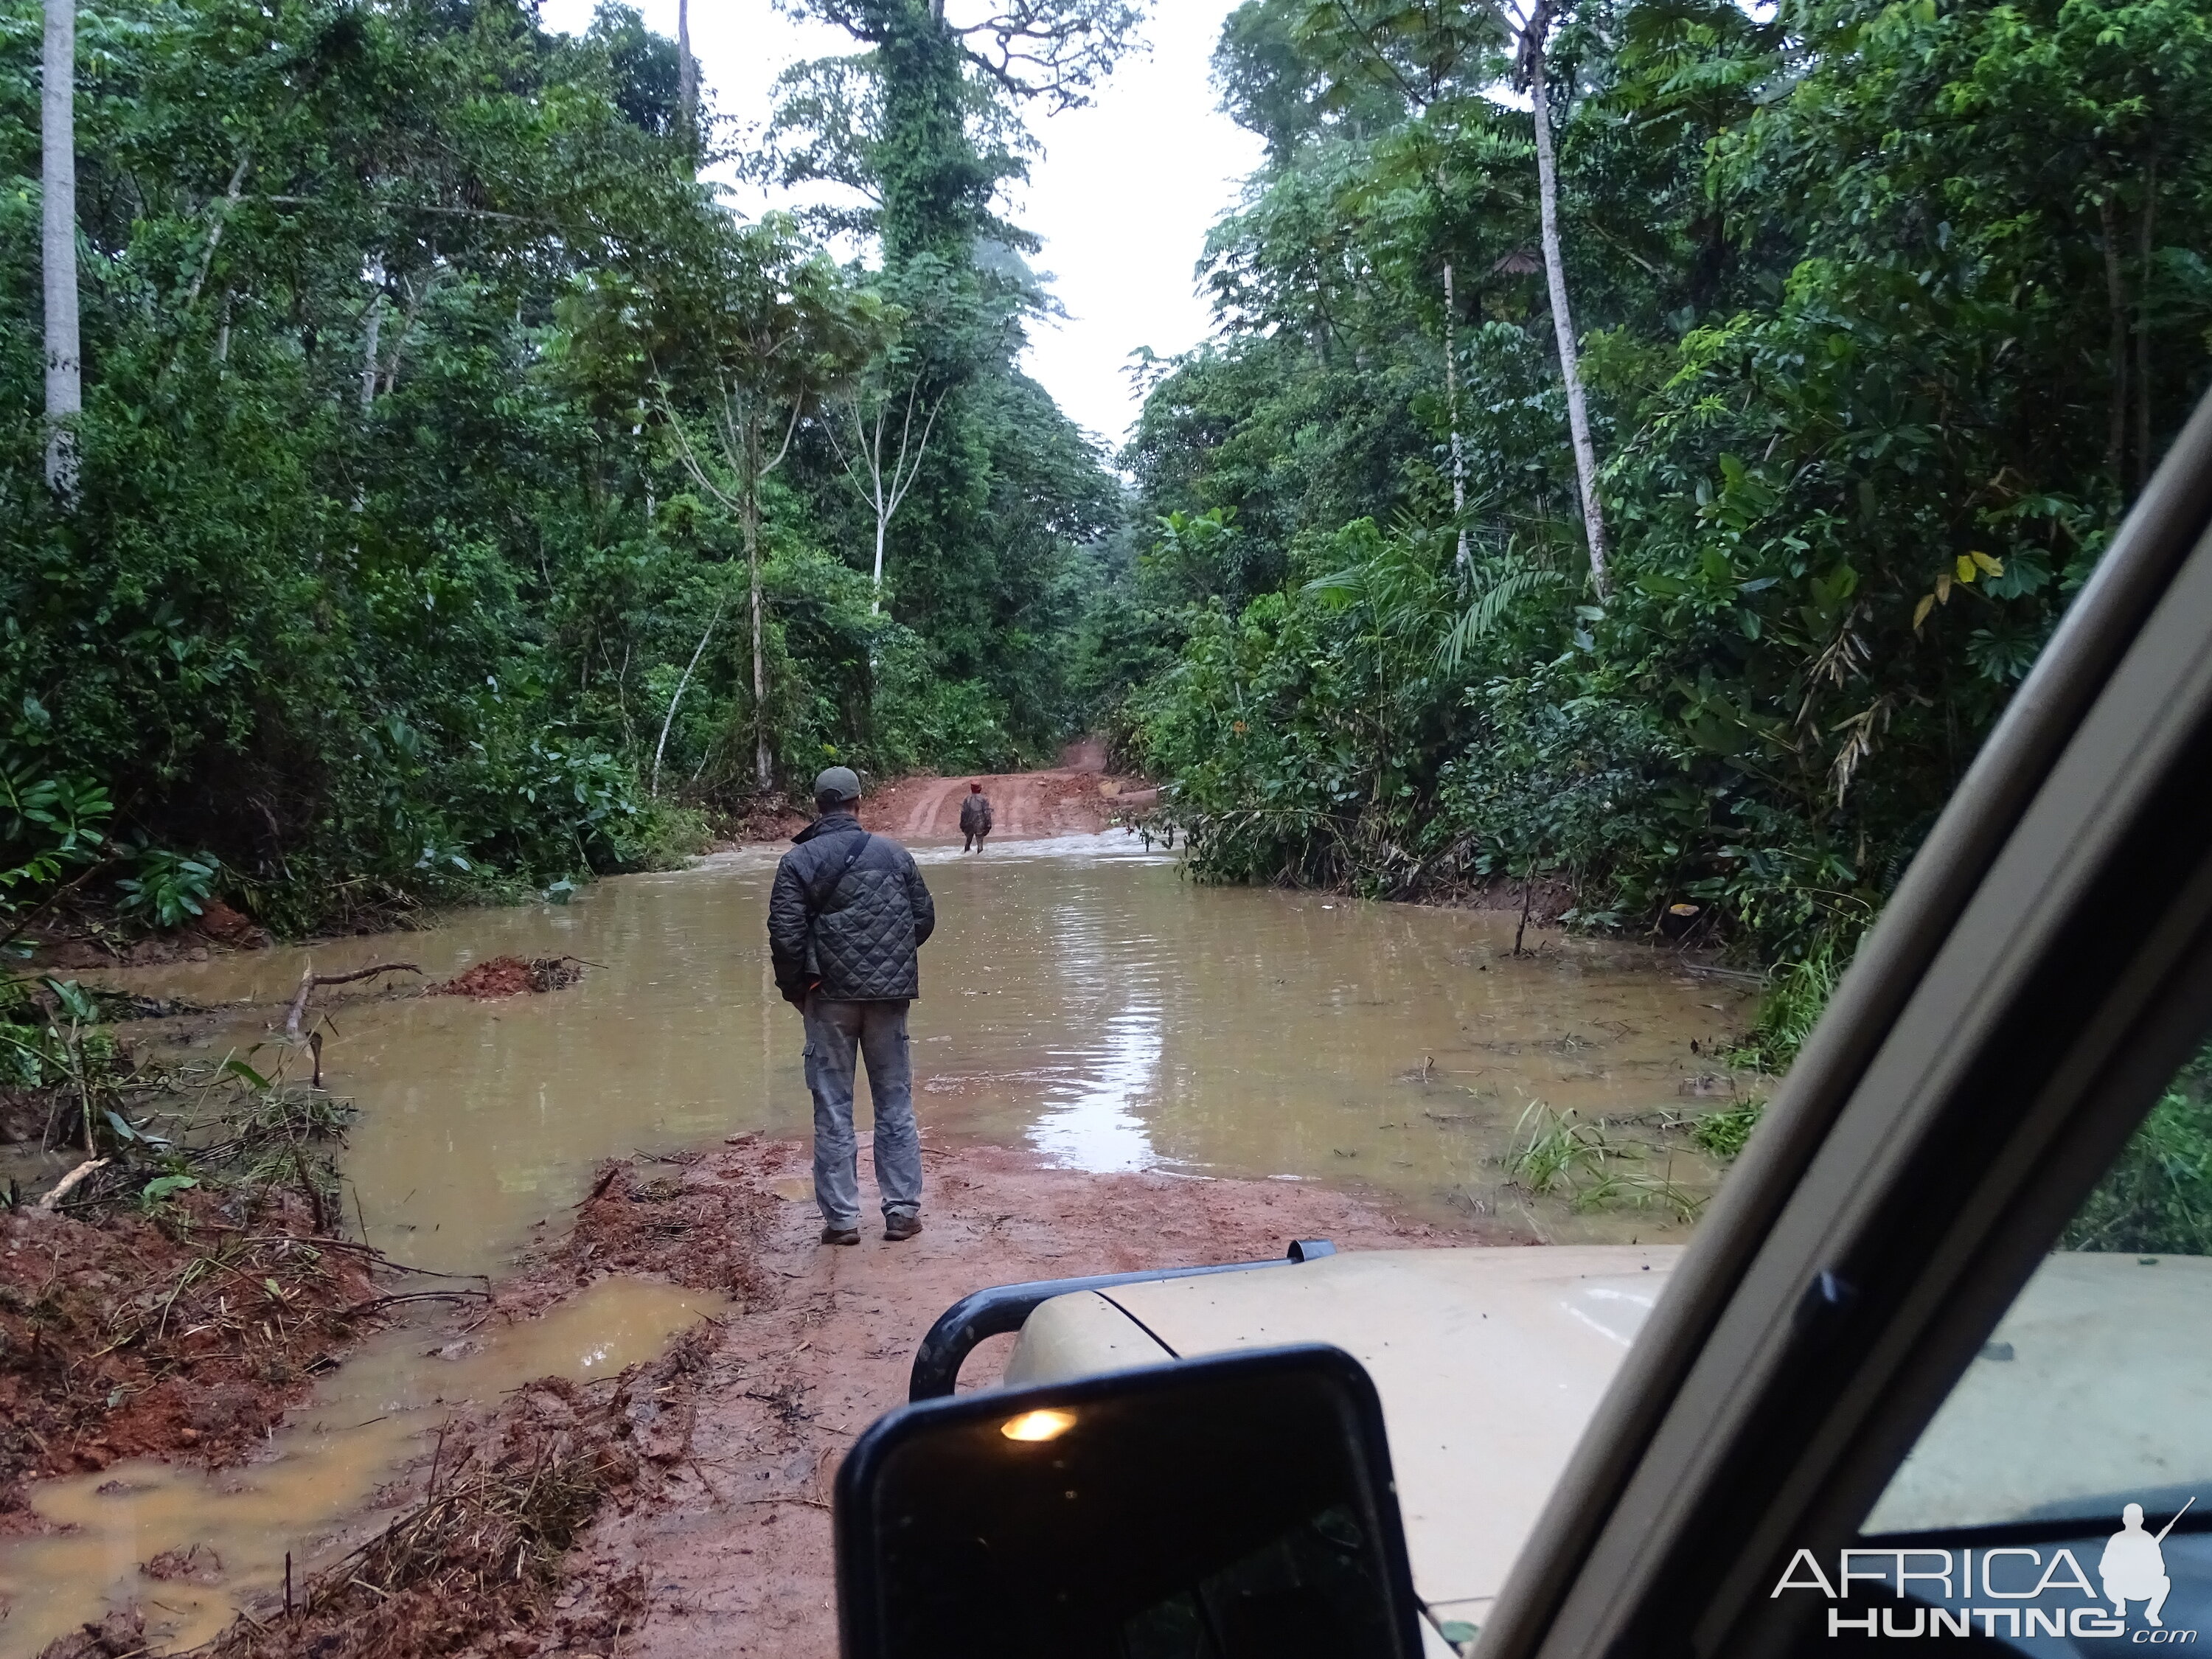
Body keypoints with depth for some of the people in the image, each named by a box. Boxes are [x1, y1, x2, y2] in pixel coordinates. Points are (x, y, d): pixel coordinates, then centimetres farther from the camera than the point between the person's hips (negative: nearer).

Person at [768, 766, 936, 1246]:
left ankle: (841, 1219, 9)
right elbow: (925, 918, 7)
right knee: (895, 1104, 11)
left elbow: (786, 936, -10)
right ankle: (903, 1210, 13)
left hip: (829, 996, -1)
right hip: (890, 995, 2)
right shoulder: (894, 853, 2)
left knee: (833, 1110, 6)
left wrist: (793, 988, 6)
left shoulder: (797, 861, -5)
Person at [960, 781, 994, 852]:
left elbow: (963, 813, 1)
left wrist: (962, 824, 10)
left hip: (969, 825, 2)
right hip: (980, 824, -2)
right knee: (980, 842, 6)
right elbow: (987, 812, -9)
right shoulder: (983, 799, -8)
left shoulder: (967, 799, -2)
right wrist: (988, 824, -2)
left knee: (968, 841, 20)